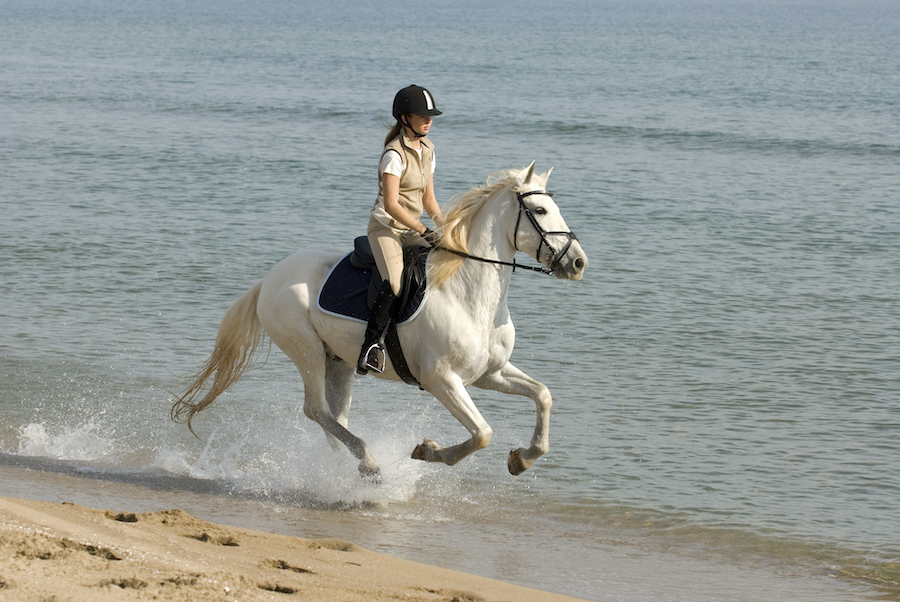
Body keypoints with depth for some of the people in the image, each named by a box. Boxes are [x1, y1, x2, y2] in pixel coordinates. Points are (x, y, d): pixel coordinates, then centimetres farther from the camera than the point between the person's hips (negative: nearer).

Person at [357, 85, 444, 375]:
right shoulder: (395, 154, -15)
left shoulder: (427, 149, 11)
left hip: (412, 230, 8)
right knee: (395, 283, -30)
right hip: (386, 228, -8)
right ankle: (373, 344, -23)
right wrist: (424, 231, -23)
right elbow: (391, 204, -21)